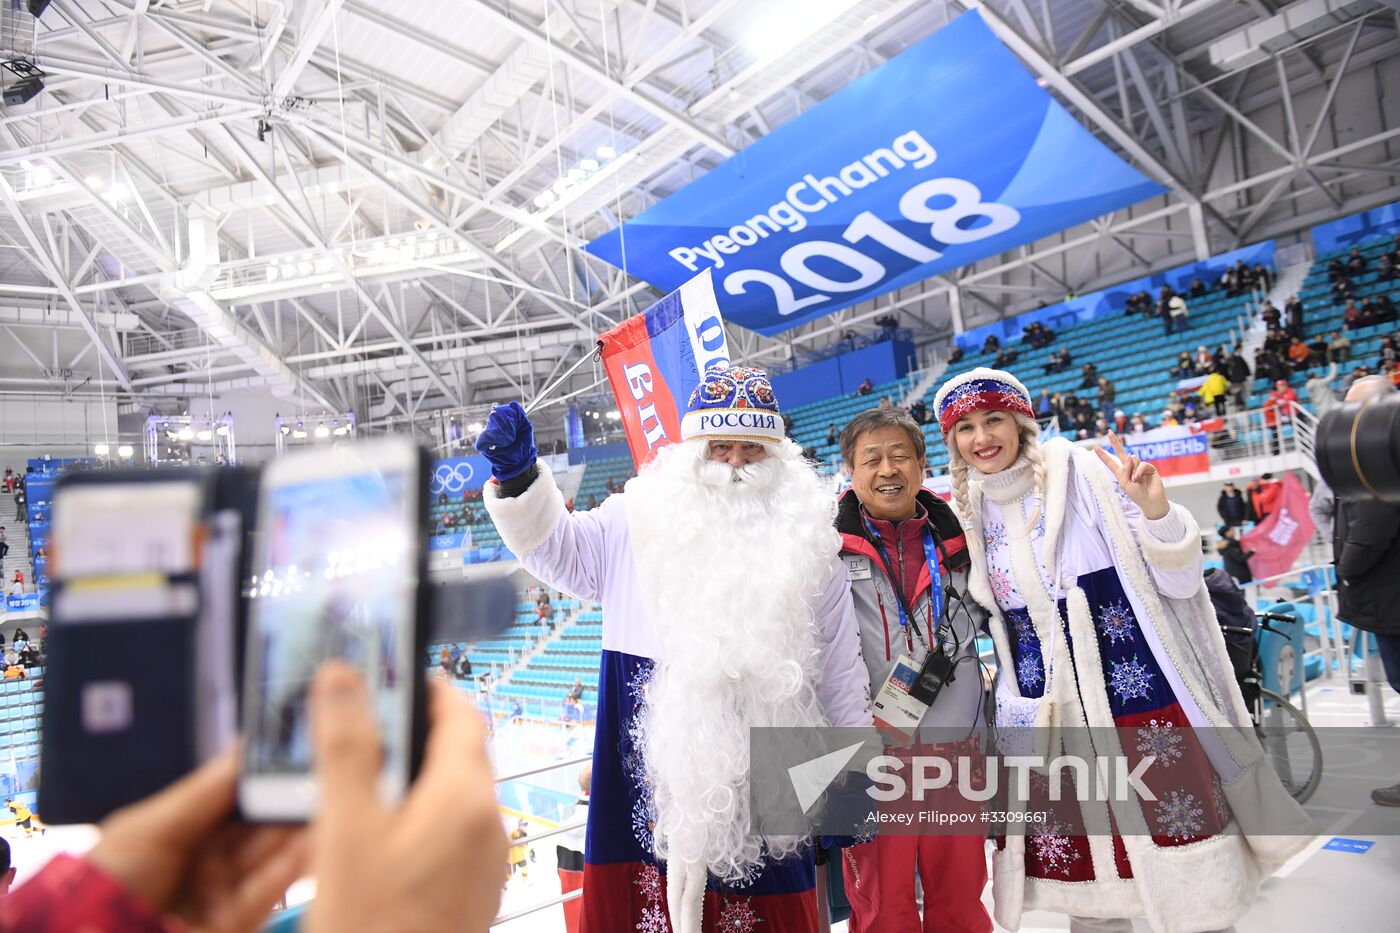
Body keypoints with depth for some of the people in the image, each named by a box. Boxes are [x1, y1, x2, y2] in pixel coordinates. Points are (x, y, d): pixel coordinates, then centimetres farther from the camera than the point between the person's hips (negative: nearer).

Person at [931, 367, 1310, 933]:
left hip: (1140, 692, -3)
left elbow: (1179, 581, -8)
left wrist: (1155, 509, -24)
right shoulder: (970, 514, 6)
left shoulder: (1087, 473, -7)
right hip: (1046, 713, 4)